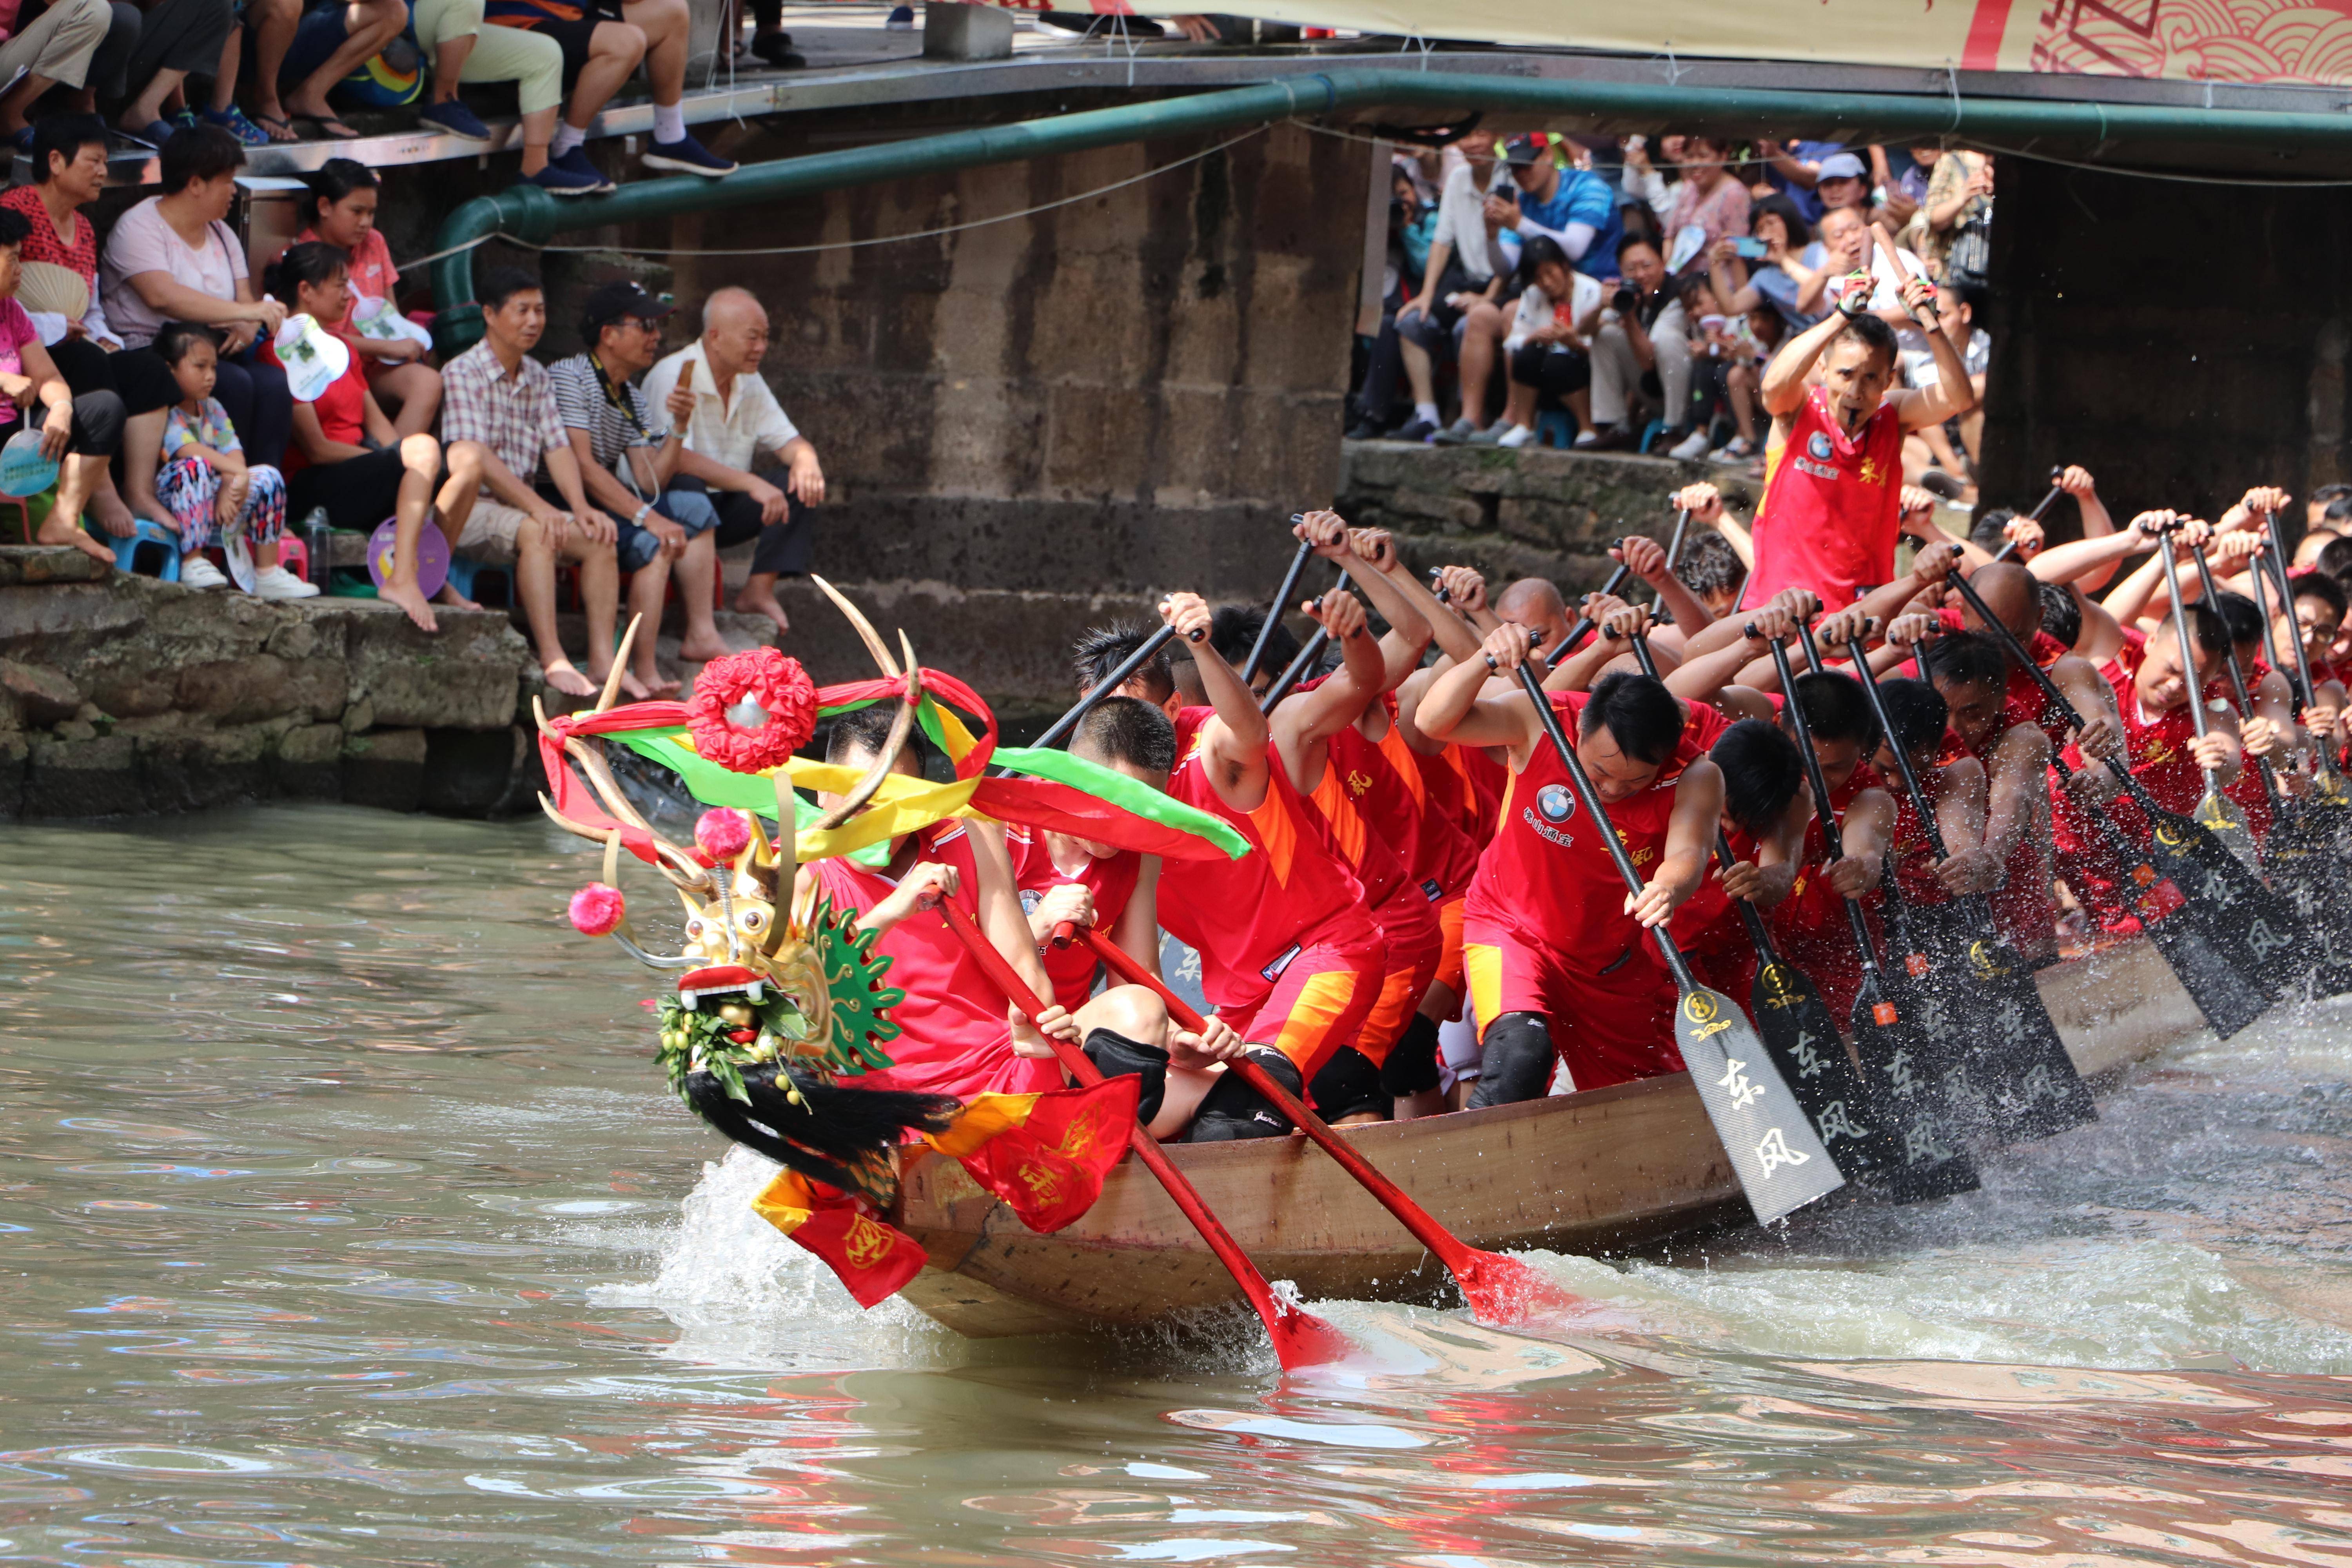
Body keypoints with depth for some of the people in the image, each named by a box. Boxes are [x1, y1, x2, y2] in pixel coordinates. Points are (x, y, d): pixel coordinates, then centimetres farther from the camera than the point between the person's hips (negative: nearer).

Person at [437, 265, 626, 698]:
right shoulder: (463, 373, -9)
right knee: (534, 533, -33)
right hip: (473, 507, -7)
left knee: (600, 539, -12)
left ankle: (603, 659, -16)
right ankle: (552, 660, -39)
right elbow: (473, 459, -19)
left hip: (523, 504, 7)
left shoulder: (537, 377, 16)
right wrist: (538, 508, -26)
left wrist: (581, 507, -13)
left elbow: (557, 447, 6)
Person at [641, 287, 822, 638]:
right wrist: (751, 484, -38)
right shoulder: (673, 377, -17)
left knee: (803, 485, -9)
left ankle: (759, 591, -16)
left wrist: (806, 461, -17)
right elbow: (676, 459, -29)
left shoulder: (750, 383, 9)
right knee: (688, 486, -39)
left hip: (723, 509, 7)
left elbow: (787, 440, 10)